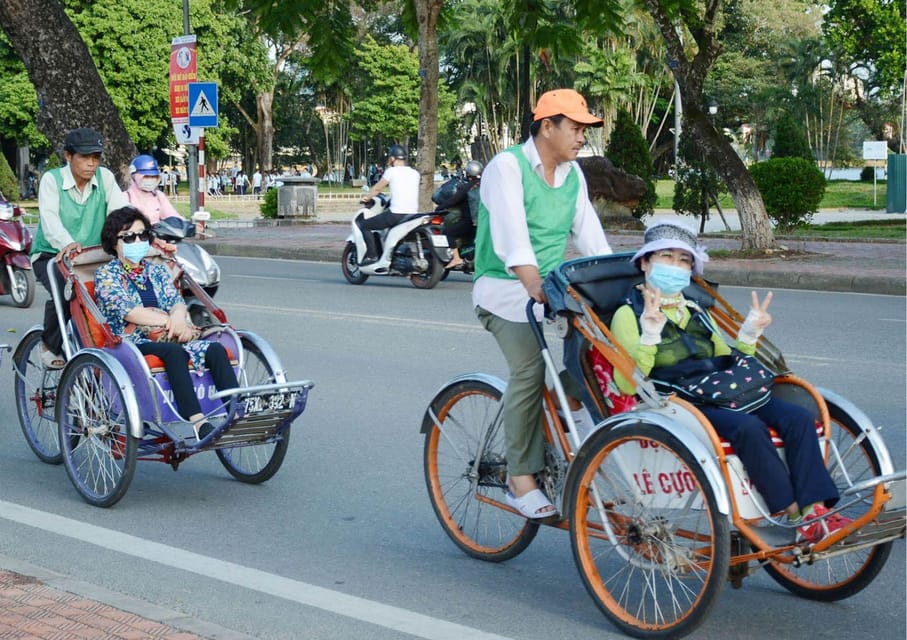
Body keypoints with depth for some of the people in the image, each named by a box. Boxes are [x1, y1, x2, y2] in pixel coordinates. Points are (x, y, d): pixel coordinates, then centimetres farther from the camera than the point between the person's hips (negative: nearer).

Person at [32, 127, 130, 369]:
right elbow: (50, 219, -26)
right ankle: (50, 346, -5)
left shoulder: (105, 177, 1)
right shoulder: (51, 179, -9)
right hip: (52, 255, -3)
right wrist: (67, 244, -48)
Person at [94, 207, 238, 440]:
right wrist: (170, 322, -18)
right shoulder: (106, 274, 6)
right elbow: (127, 311, -9)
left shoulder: (157, 271, 23)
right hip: (129, 346, -5)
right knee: (173, 351, -36)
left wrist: (178, 318, -17)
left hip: (168, 340, 5)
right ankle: (198, 422, -50)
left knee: (215, 349, -22)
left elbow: (177, 302, 9)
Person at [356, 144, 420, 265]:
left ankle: (371, 255, -3)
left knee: (364, 225, 7)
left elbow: (377, 189, 9)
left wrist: (366, 197, 27)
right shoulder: (415, 173, 12)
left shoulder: (392, 171, -2)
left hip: (396, 214, -7)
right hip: (413, 214, 7)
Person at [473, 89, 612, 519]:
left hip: (554, 288, 7)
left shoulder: (573, 174, 13)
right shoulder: (507, 167, -10)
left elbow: (589, 234, 9)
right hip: (506, 290, -7)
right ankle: (521, 481, -20)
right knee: (531, 367, -25)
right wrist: (533, 282, -39)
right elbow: (511, 232, -25)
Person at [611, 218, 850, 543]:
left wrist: (749, 335, 13)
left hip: (719, 397, 7)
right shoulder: (629, 315, 3)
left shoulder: (696, 315, 25)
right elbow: (627, 386, -10)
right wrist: (649, 337, -20)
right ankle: (796, 516, -26)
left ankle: (815, 510, -27)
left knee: (798, 417, -18)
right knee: (748, 427, -33)